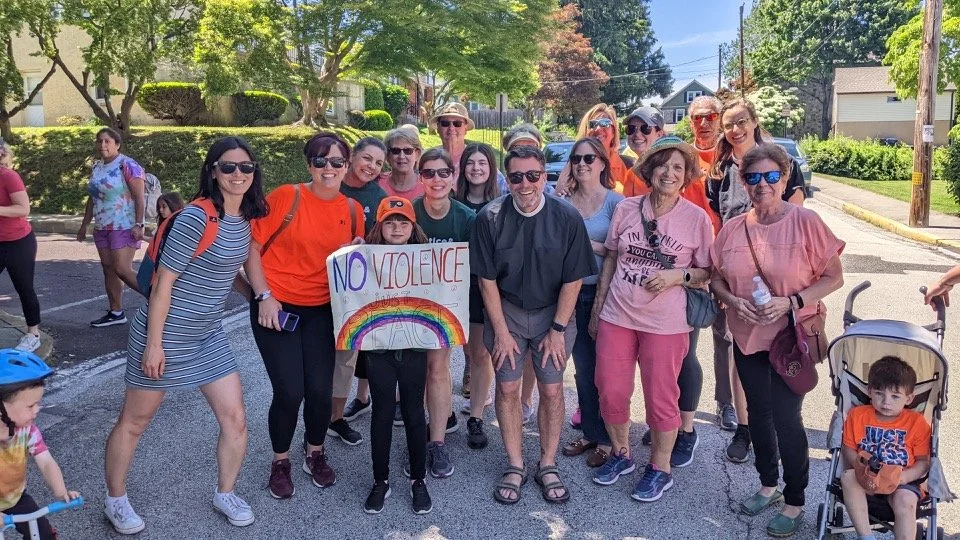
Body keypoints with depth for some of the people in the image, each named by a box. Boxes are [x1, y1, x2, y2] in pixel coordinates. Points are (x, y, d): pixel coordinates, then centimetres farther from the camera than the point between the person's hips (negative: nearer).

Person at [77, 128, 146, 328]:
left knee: (122, 270, -11)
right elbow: (92, 199, 19)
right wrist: (84, 225, 20)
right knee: (108, 269, 8)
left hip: (124, 227, -8)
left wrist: (138, 225, -22)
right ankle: (116, 312, 15)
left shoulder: (128, 166, -11)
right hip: (102, 227, 8)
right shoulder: (97, 167, 12)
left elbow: (139, 198, -16)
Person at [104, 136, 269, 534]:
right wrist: (153, 343, -17)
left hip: (209, 335, 7)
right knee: (135, 421, 12)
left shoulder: (245, 218, 2)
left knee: (235, 419, 6)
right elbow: (164, 281, -18)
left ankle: (225, 494, 29)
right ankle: (115, 500, 34)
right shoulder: (197, 217, -21)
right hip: (166, 333, -7)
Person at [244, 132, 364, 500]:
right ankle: (280, 462, 24)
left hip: (321, 310, 4)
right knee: (289, 392, -4)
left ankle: (315, 454, 31)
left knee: (320, 391, 1)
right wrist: (264, 296, -13)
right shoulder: (287, 196, -11)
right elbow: (252, 247, -7)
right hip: (276, 307, -3)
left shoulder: (352, 209, 2)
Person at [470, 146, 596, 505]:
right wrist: (501, 331, -7)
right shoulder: (490, 218, -12)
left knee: (551, 390, 3)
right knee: (507, 388, 4)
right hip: (505, 311, 1)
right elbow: (487, 279, -7)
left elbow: (573, 279, -8)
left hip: (553, 312, 0)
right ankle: (515, 467, 19)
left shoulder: (567, 217, -14)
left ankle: (548, 466, 21)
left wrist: (558, 330, -8)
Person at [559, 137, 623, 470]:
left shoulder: (615, 201, -5)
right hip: (575, 292, 4)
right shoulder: (565, 204, 7)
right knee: (583, 367, 11)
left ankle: (606, 439, 16)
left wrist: (590, 245, -16)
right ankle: (589, 432, 24)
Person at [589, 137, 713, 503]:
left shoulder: (697, 218, -6)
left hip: (664, 322, -3)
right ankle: (621, 454, 35)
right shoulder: (626, 209, 1)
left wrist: (678, 275, -18)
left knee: (660, 397, 7)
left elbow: (708, 273, 2)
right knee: (610, 391, 10)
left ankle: (660, 468, 29)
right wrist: (597, 309, 10)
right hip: (616, 316, 3)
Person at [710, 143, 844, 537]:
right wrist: (734, 301, -11)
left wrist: (791, 302, -21)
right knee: (758, 412, 16)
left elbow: (834, 277, -8)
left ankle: (795, 502, 21)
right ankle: (768, 484, 37)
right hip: (746, 337, 4)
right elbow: (716, 279, 9)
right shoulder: (732, 229, 0)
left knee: (786, 418, -1)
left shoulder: (806, 222, -11)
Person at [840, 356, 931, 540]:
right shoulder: (858, 415, 3)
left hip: (903, 482, -1)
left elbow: (924, 462, -1)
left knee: (905, 501, -33)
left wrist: (904, 477, -20)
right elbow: (848, 449, 4)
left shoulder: (917, 423, 0)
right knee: (848, 477, -30)